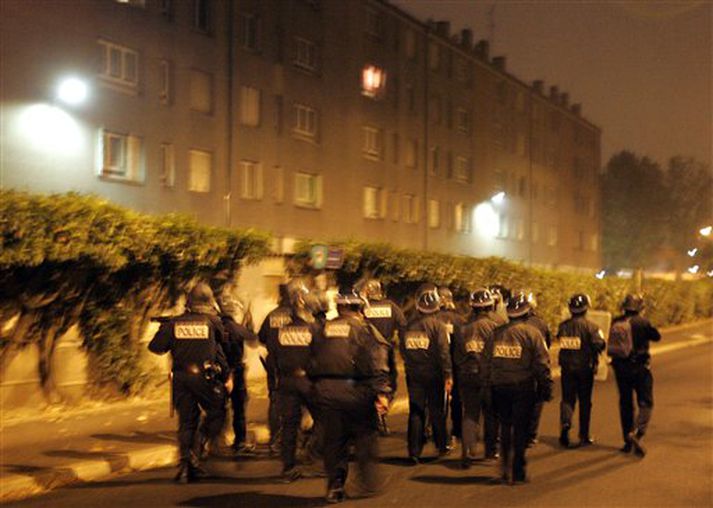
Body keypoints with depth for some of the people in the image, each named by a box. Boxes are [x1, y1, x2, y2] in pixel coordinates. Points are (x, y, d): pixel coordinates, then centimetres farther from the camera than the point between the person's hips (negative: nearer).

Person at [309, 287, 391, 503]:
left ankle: (334, 486, 12)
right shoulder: (363, 329, -1)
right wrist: (381, 392, -15)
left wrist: (317, 387, 21)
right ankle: (369, 484, 14)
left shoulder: (323, 330, 14)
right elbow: (376, 364, -11)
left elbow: (313, 362, 15)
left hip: (325, 390, 4)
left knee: (333, 439, 12)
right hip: (353, 388, -4)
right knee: (365, 438, 11)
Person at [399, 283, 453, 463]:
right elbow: (444, 352, -15)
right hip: (433, 374, -3)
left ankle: (414, 451, 3)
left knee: (415, 412, 7)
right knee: (437, 411, 11)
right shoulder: (438, 325, -13)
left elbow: (403, 350, 10)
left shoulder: (408, 325, 0)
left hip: (414, 374, 3)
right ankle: (442, 446, 24)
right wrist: (448, 375, -11)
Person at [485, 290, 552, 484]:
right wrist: (546, 388, -1)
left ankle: (505, 470, 17)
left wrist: (490, 385, 16)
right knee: (520, 429, 4)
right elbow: (542, 363, -8)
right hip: (523, 387, -3)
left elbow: (488, 361, 8)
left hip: (500, 386, 3)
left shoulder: (497, 333, 3)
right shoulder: (532, 333, -8)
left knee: (505, 427, 15)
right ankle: (518, 472, 7)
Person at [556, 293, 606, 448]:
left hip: (567, 367, 2)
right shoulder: (590, 326, -13)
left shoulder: (563, 325, -2)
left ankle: (565, 422, -18)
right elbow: (599, 345, -18)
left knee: (567, 399, 10)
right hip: (585, 367, -2)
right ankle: (584, 436, 14)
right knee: (585, 402, 9)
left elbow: (560, 340, 5)